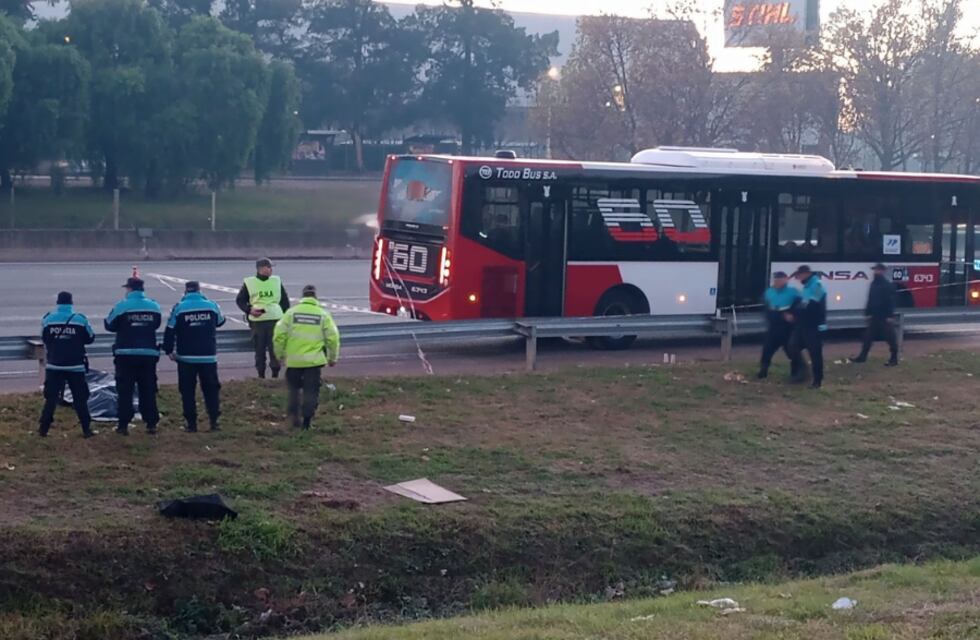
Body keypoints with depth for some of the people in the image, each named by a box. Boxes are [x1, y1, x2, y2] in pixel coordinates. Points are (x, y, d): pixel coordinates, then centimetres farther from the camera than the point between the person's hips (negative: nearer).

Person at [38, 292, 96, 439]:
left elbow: (44, 338, 10)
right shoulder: (80, 319, -6)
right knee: (80, 398, 5)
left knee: (51, 397, 7)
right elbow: (90, 338, 4)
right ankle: (86, 429, 3)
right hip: (76, 366, -1)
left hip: (54, 366, 1)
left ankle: (43, 428, 3)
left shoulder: (48, 319, -3)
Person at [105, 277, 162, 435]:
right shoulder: (154, 306, 1)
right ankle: (151, 424, 9)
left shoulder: (122, 306, -10)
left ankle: (123, 425, 2)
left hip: (126, 355, -3)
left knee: (125, 391, 4)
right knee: (148, 391, 10)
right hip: (149, 354, 3)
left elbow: (110, 325, 1)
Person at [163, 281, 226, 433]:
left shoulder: (179, 308, -7)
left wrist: (169, 350, 9)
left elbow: (169, 331, -4)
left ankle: (191, 423, 5)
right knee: (211, 389, 10)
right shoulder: (212, 306, -1)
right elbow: (220, 321, 19)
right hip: (208, 357, 1)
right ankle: (214, 420, 2)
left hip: (186, 358, -1)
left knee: (187, 391, 7)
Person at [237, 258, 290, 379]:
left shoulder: (277, 281, 10)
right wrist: (249, 310, -10)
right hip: (257, 320, -1)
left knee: (275, 348, -3)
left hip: (275, 319, 1)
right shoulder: (249, 283, 2)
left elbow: (284, 300, 16)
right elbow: (240, 300, 8)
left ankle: (275, 372, 4)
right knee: (259, 348, 2)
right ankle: (261, 373, 9)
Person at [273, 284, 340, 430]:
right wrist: (333, 357, 12)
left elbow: (279, 335, -2)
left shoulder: (291, 312, 0)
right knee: (311, 391, 6)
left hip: (293, 359, 1)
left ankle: (293, 414, 10)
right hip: (314, 360, -1)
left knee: (293, 388, 19)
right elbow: (333, 338, -1)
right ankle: (307, 420, 3)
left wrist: (280, 355, 11)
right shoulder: (323, 314, 0)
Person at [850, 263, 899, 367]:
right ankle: (862, 356, 18)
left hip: (884, 316, -8)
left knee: (890, 337, 0)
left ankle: (894, 358, 6)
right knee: (868, 336, 11)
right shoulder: (874, 284, 11)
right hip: (874, 316, 8)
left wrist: (890, 315, -20)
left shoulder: (888, 285, -12)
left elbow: (891, 301, -16)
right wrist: (867, 313, 12)